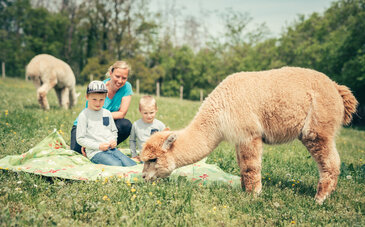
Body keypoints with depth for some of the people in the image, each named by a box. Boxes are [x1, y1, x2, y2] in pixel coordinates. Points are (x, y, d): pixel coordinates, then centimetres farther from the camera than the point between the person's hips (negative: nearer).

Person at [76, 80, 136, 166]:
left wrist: (114, 140, 3)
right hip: (95, 152, -5)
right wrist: (98, 146, -13)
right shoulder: (84, 115, -3)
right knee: (117, 165, -28)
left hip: (111, 149, 5)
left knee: (132, 165, -15)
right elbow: (80, 139, -5)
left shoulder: (107, 113, 14)